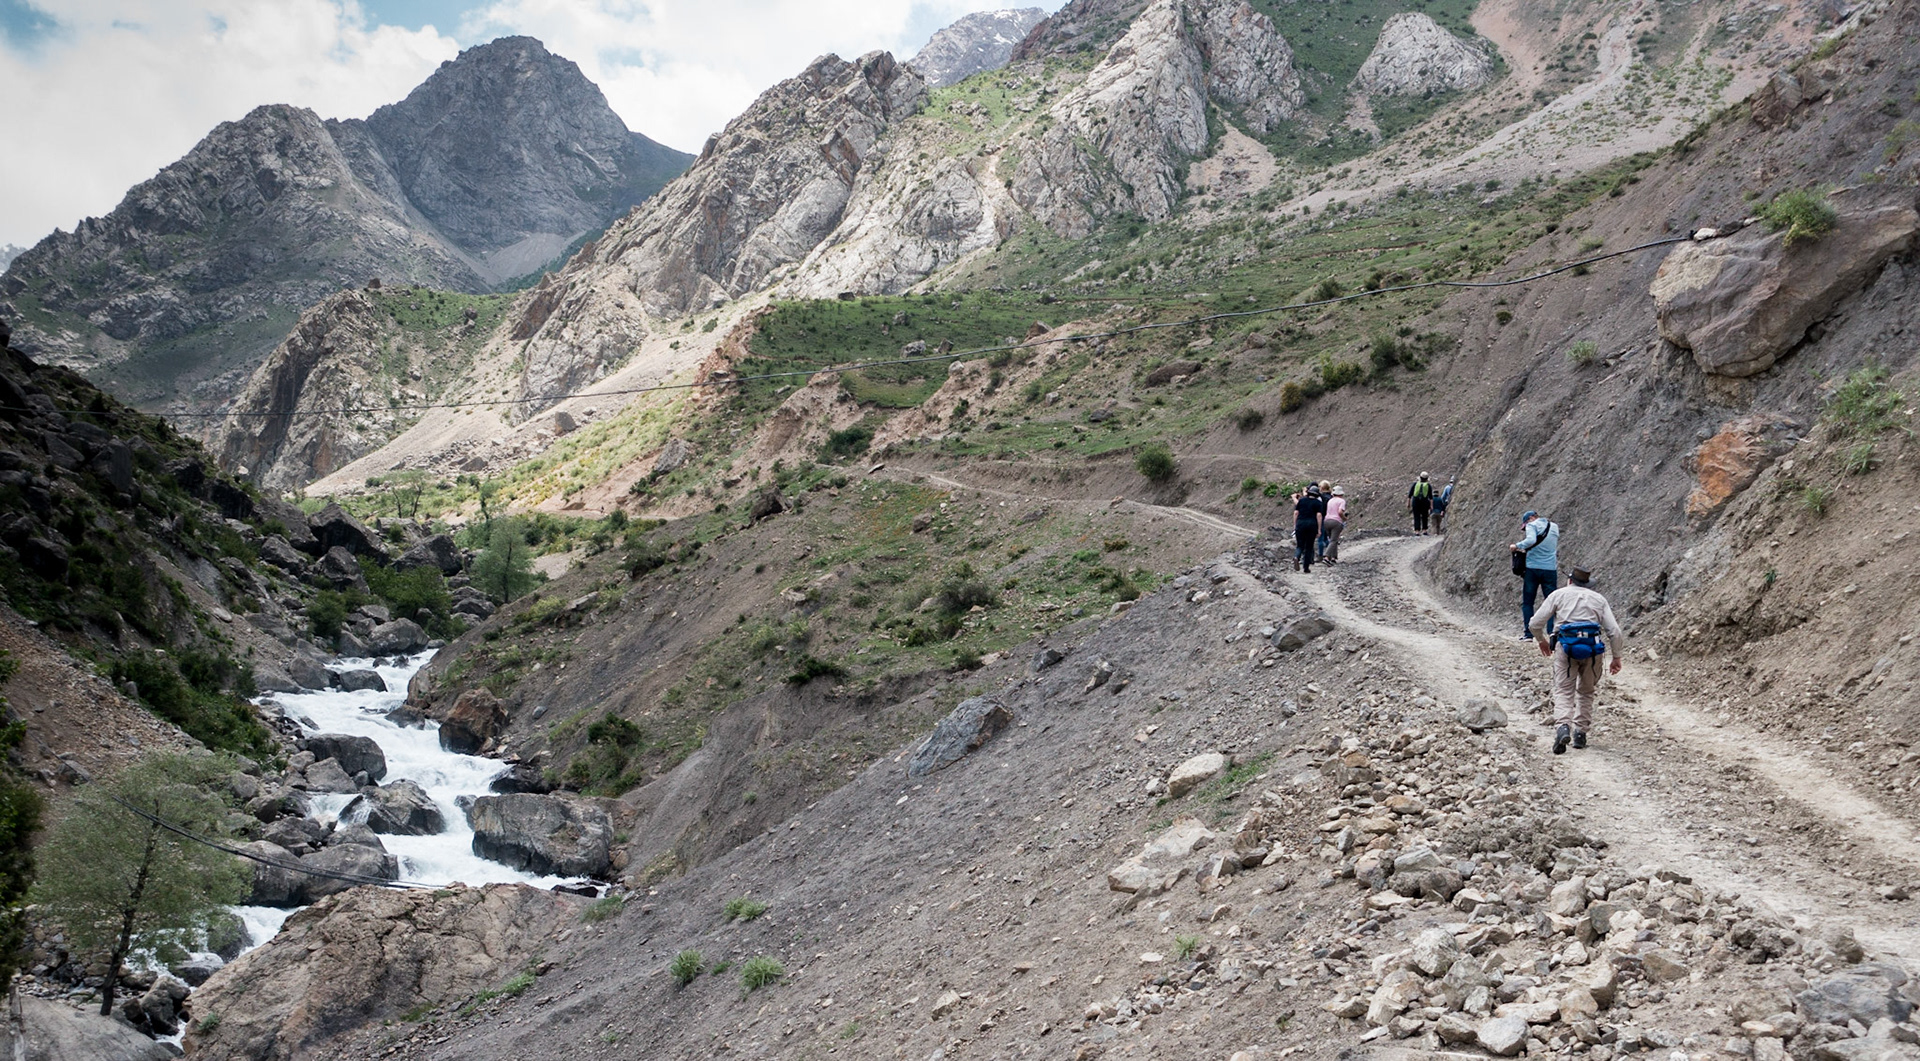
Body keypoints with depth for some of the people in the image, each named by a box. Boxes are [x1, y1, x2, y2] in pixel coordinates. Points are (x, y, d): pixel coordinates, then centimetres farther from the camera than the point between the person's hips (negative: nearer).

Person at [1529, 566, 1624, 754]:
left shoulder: (1558, 594, 14)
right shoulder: (1598, 598, 20)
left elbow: (1534, 624, 8)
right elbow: (1614, 631, 10)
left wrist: (1542, 641, 26)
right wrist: (1616, 657, 18)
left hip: (1565, 646, -2)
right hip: (1593, 647, 2)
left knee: (1563, 691, -3)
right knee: (1585, 692, 19)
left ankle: (1562, 727, -27)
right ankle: (1580, 733, 14)